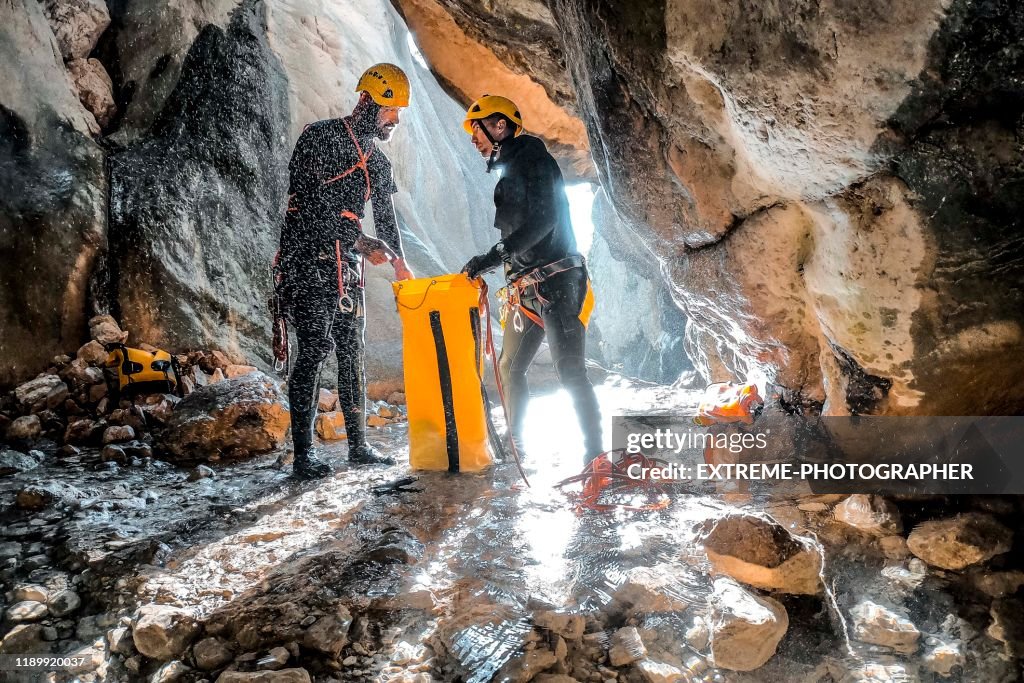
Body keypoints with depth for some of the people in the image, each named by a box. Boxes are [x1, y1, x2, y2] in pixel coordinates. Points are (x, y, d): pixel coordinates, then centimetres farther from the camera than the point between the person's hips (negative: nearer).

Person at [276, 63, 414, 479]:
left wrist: (400, 263, 16)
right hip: (308, 262, -7)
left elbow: (386, 218, 24)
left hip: (346, 268, 7)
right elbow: (314, 203, -17)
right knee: (314, 348, -13)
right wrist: (361, 241, -19)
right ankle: (303, 454, -8)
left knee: (351, 352, 6)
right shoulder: (320, 137, -6)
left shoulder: (378, 163, 16)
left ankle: (358, 445, 14)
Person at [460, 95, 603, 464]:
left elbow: (543, 220, -21)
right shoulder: (508, 176, 21)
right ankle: (516, 446, 23)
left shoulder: (534, 161, -6)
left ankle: (595, 451, -7)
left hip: (555, 283, -9)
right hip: (526, 289, 10)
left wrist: (493, 257, -24)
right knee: (510, 368, 11)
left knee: (570, 371, -14)